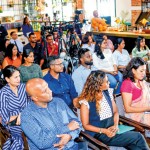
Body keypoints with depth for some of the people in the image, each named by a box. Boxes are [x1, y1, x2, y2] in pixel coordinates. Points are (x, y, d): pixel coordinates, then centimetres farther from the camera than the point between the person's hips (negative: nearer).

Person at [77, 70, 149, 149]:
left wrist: (115, 125, -8)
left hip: (111, 129, 6)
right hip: (99, 134, -6)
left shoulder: (108, 92, 5)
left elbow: (115, 112, 12)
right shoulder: (86, 101, -13)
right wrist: (104, 131, -19)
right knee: (138, 137, -19)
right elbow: (86, 125, -8)